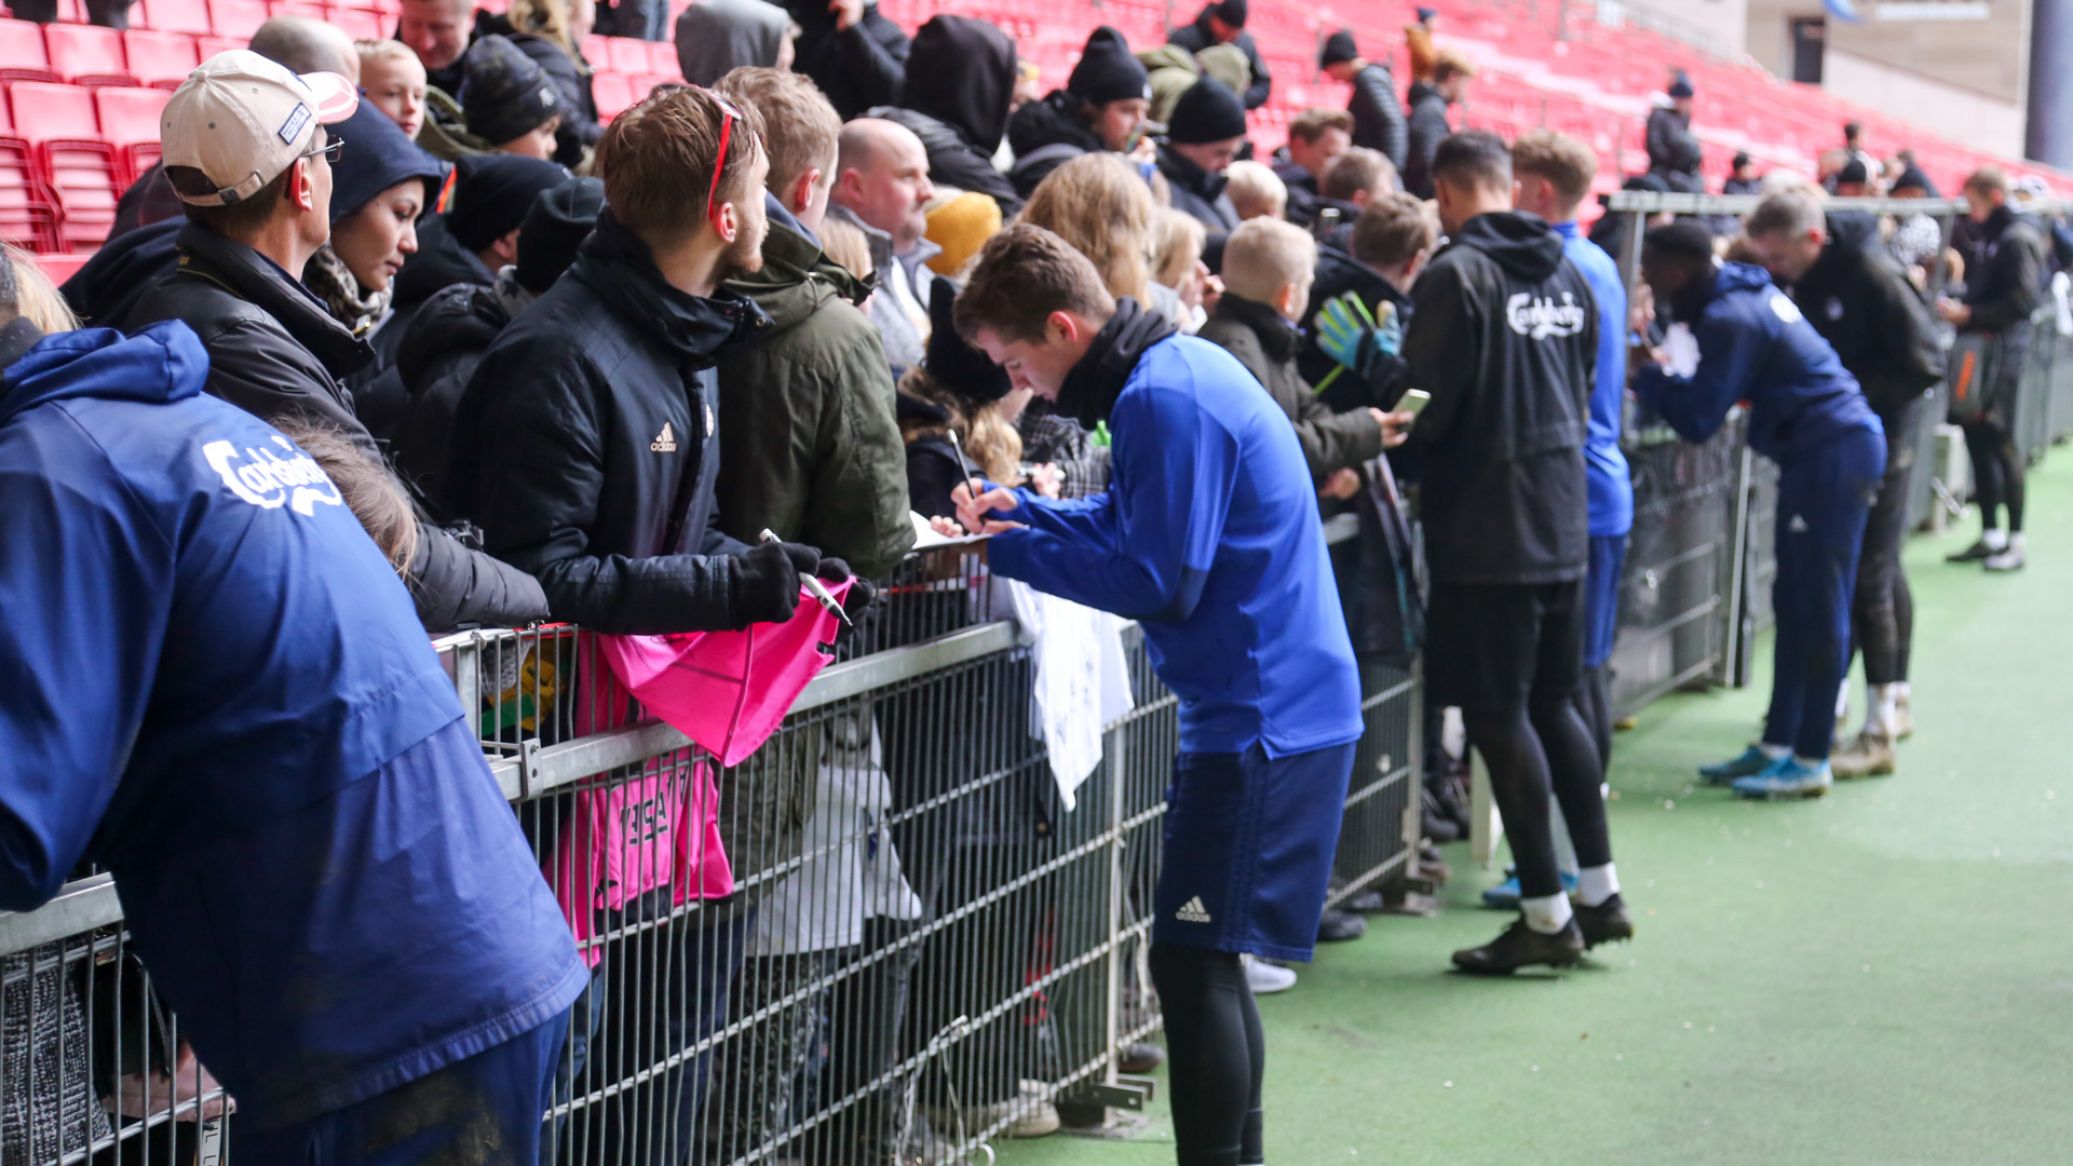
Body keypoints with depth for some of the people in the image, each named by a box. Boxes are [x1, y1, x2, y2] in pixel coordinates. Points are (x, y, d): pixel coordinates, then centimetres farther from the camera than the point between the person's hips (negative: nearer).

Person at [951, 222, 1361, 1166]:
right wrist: (1019, 510, 10)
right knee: (1207, 955, 16)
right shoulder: (1179, 367, 12)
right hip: (1268, 703, 10)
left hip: (1259, 717, -10)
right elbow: (1132, 525, 22)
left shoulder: (1164, 401, -19)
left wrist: (1012, 550, -10)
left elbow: (1156, 581, -19)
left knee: (1190, 958, -9)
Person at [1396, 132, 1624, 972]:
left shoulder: (1455, 275, -13)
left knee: (1498, 715, -1)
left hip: (1484, 527, -7)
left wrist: (1406, 461, 6)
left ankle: (1547, 916, 1)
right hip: (1562, 520, 7)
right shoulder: (1566, 276, 8)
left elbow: (1427, 406, -13)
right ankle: (1600, 892, 21)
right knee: (1552, 703, 17)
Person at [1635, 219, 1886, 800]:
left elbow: (1698, 419, -17)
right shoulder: (1744, 290, 11)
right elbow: (1715, 392, 18)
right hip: (1818, 451, 10)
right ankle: (1777, 744, 19)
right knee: (1795, 601, 13)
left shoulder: (1729, 319, -18)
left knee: (1819, 606, -5)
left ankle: (1810, 760, 0)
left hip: (1833, 453, -10)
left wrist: (1647, 375, -4)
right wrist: (1660, 377, 6)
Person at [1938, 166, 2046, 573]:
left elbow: (2023, 301, -19)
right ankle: (1990, 535, 18)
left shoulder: (2017, 239, -12)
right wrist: (1961, 307, 2)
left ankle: (2015, 540, 2)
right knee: (1977, 439, 10)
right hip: (1980, 347, 9)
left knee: (1999, 441, -5)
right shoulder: (1991, 236, 14)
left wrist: (1969, 314, -18)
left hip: (2003, 347, -9)